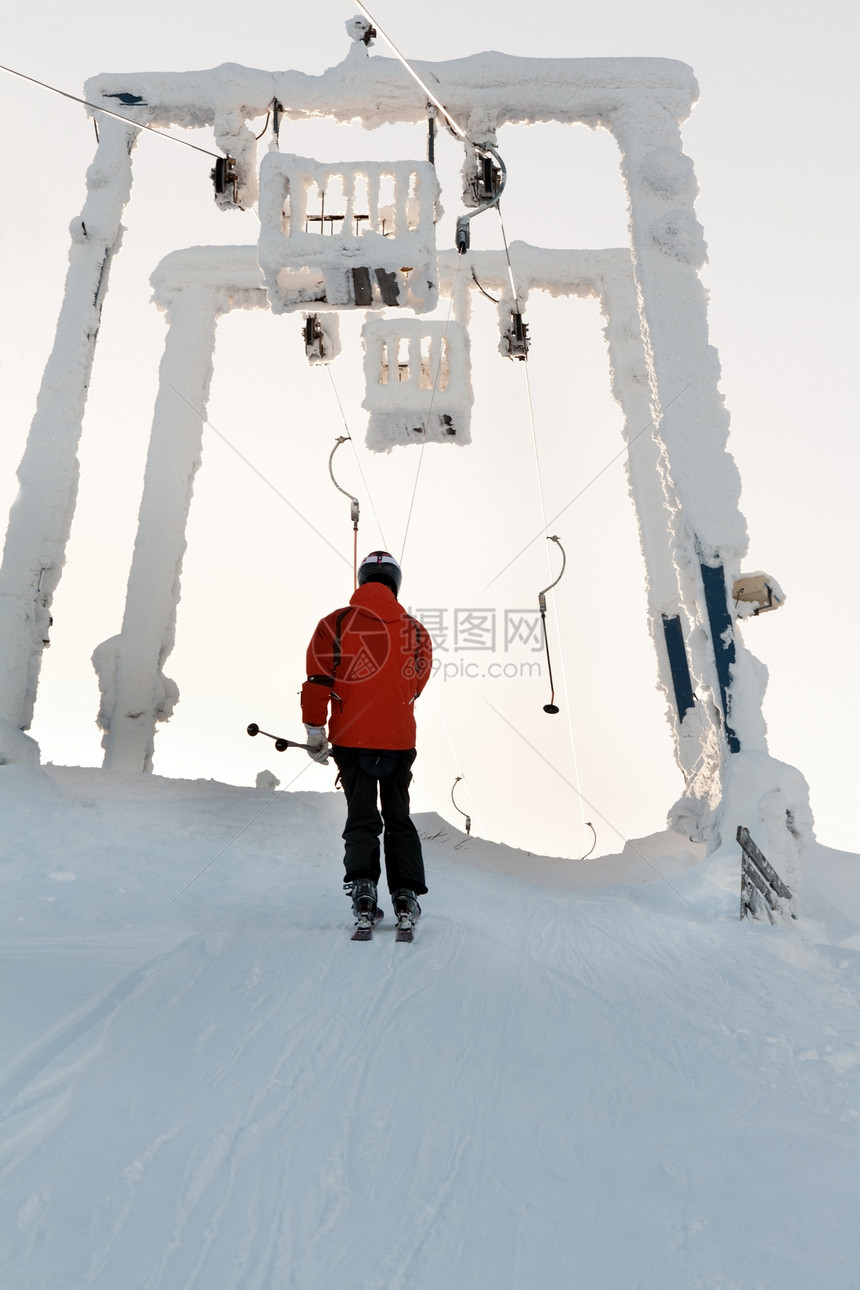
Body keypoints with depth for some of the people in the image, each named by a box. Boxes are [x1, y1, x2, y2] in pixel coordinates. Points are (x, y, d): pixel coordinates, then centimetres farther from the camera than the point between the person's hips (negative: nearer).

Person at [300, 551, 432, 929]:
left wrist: (314, 731, 0)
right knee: (398, 817, 13)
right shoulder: (415, 630, 3)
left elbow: (317, 680, -7)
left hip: (351, 738, -1)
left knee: (361, 817, 8)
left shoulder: (336, 623, -4)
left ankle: (362, 887, -7)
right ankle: (406, 894, 9)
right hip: (400, 738, 2)